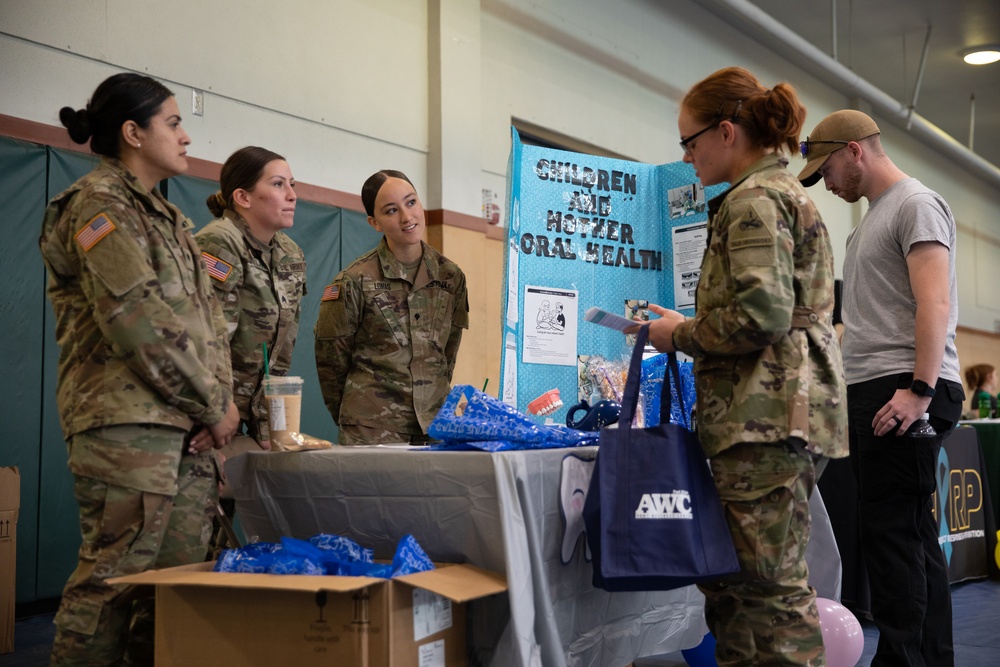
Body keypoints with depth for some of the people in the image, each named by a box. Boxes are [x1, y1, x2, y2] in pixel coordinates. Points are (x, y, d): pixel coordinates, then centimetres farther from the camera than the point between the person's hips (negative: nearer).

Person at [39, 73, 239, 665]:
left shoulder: (168, 218, 23)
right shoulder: (98, 204, -5)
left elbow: (208, 317, 18)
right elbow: (138, 320, -15)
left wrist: (220, 397, 2)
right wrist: (215, 404, -10)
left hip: (188, 431, 9)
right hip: (129, 425, -9)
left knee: (182, 575, 8)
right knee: (115, 577, -6)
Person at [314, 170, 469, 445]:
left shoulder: (451, 276, 5)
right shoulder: (354, 282, -7)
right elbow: (331, 359, 0)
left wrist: (437, 398, 11)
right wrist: (350, 418, 7)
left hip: (435, 424, 3)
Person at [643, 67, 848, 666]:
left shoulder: (753, 199, -9)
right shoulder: (788, 192, 23)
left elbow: (761, 315, -20)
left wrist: (681, 334, -5)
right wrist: (691, 330, 21)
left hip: (766, 415, -11)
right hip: (782, 413, 11)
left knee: (770, 584, -6)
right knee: (731, 579, 13)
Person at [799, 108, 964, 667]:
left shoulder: (916, 204, -5)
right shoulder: (874, 217, 24)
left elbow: (935, 303, -16)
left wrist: (920, 389, -23)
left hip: (904, 392, -10)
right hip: (875, 391, 10)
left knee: (892, 529, -10)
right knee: (914, 532, 10)